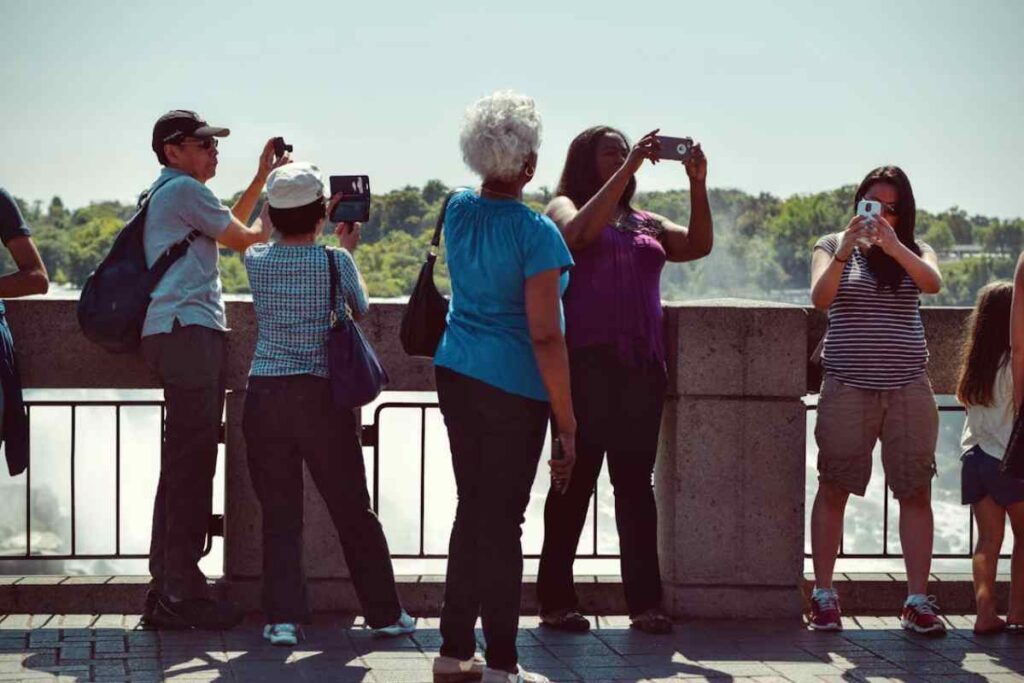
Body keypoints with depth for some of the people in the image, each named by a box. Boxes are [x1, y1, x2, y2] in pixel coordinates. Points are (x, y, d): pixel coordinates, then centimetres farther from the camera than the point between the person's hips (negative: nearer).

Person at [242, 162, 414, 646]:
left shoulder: (256, 260, 0)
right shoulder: (335, 261, -6)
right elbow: (361, 309, 14)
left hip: (264, 395, 1)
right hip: (321, 395, -1)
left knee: (279, 514, 6)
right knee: (353, 510, 10)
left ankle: (283, 617, -1)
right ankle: (384, 613, 20)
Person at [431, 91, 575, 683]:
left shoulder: (459, 211, 4)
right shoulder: (536, 233, -16)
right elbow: (546, 336, -18)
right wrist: (567, 422, -14)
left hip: (456, 375, 7)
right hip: (514, 389, -7)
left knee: (473, 510, 16)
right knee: (503, 522, -1)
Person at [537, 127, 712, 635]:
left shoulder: (645, 224, 21)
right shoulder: (564, 208, 7)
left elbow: (699, 245, 7)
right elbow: (582, 231, -16)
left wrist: (698, 186, -5)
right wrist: (628, 169, -17)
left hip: (641, 364, 5)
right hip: (586, 360, -5)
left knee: (635, 480, 3)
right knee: (577, 479, -3)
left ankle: (645, 602, 3)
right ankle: (556, 600, 2)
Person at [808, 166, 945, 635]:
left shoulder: (913, 251, 10)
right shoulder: (832, 247, 7)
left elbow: (932, 283, -12)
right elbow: (819, 298, -10)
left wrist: (892, 245, -25)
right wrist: (844, 252, -24)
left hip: (908, 387, 1)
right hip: (847, 386, -1)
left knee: (915, 492, -2)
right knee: (834, 489, -1)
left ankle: (917, 600, 0)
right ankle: (823, 595, 6)